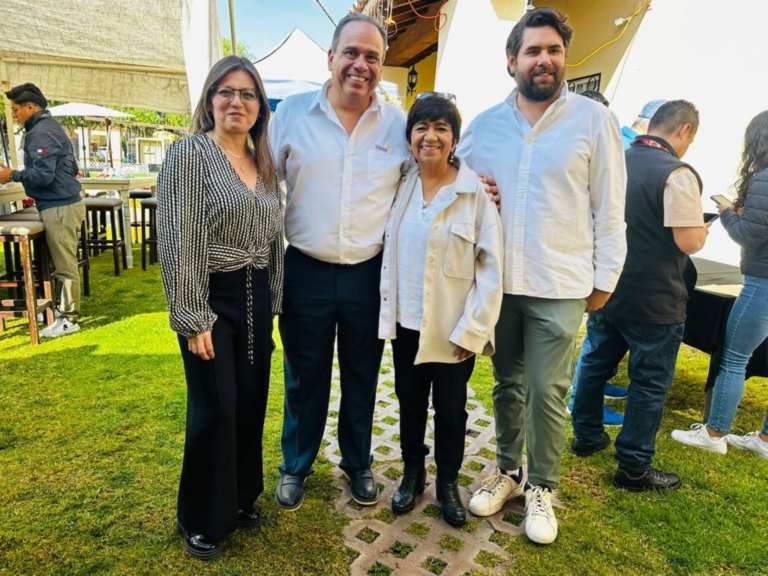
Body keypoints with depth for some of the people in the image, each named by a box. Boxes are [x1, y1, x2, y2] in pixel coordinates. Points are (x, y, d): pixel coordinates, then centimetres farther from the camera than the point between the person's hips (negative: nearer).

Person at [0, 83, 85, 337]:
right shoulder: (50, 127, 18)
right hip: (63, 204, 11)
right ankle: (63, 308, 26)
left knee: (64, 265, -5)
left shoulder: (40, 133, -15)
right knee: (62, 262, 16)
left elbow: (42, 175, -23)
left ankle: (68, 319, 1)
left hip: (59, 208, -11)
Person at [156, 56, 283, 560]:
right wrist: (192, 318, -17)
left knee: (251, 402, 13)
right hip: (212, 298, -6)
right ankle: (201, 519, 25)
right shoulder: (189, 154, -9)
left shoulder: (263, 164, 11)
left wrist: (272, 304, 13)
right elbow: (179, 243, -14)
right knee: (215, 409, 2)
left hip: (256, 295, 6)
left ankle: (240, 497, 35)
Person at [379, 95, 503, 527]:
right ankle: (412, 473, 39)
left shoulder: (477, 192, -11)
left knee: (451, 410, 12)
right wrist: (388, 310, 2)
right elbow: (390, 252, 6)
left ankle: (448, 482, 35)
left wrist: (473, 329, -13)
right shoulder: (401, 186, 2)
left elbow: (491, 267, -11)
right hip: (406, 321, 4)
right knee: (410, 403, 17)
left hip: (453, 327, -3)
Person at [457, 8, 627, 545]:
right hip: (497, 282, 3)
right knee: (507, 385, 16)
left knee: (547, 394, 4)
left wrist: (605, 276, -2)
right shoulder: (485, 124, 5)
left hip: (560, 286, -3)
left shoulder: (594, 119, -2)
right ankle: (507, 470, 36)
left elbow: (609, 207, -1)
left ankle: (541, 488, 26)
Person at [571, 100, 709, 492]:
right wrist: (703, 229, 3)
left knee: (595, 363, 18)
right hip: (654, 299, -6)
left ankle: (586, 436, 34)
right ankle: (634, 469, 16)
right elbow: (688, 242, -18)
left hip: (606, 289, 7)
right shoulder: (678, 174, -17)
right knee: (649, 383, 6)